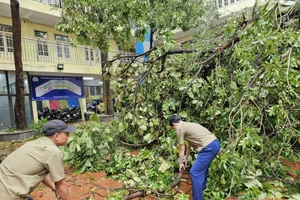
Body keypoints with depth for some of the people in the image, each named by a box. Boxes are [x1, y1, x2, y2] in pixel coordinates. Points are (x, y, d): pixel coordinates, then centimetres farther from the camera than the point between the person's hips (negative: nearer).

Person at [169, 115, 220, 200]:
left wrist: (181, 162, 24)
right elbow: (189, 144, 33)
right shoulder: (188, 125, 25)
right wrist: (186, 159, 42)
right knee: (203, 167, 29)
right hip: (215, 143, 10)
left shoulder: (180, 128, -1)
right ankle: (202, 188, 49)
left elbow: (181, 149, 8)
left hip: (208, 147, -10)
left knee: (194, 172, -2)